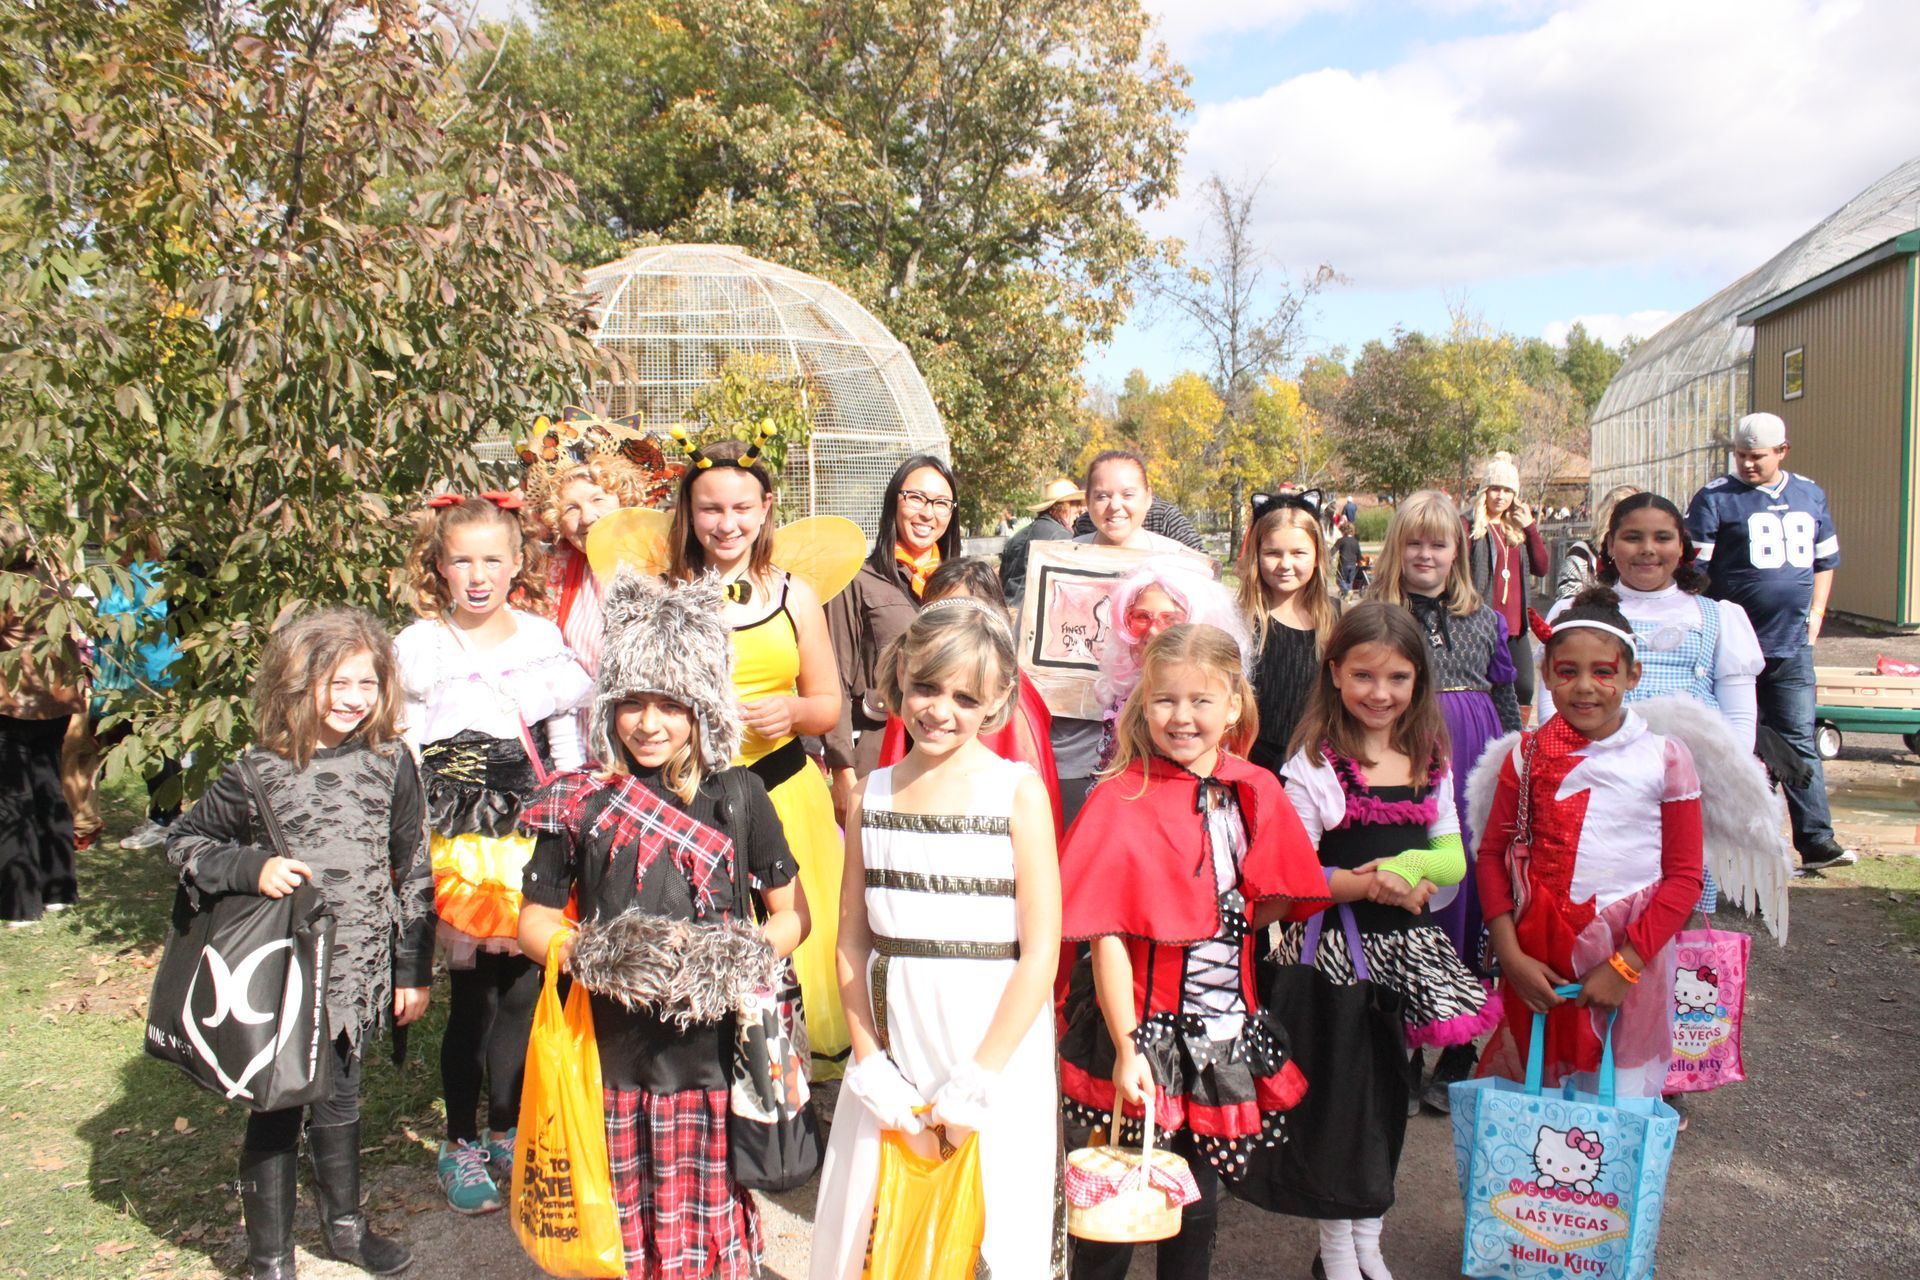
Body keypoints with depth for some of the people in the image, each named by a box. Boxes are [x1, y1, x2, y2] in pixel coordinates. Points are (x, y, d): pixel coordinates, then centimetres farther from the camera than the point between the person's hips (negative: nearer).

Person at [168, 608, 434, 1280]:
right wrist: (251, 870, -17)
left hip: (355, 973, 2)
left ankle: (344, 1224, 42)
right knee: (276, 1115, 8)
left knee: (339, 1103, 20)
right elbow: (183, 843, 2)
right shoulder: (259, 773, -10)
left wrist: (414, 970, 4)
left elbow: (412, 872, 2)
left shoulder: (391, 763, -4)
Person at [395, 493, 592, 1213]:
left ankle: (507, 1132, 27)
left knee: (523, 989, 9)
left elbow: (566, 739, 11)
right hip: (461, 842, -3)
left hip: (534, 837, 3)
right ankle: (461, 1145, 20)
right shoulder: (418, 648, -3)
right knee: (473, 996, 2)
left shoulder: (544, 637, 6)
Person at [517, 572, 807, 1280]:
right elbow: (534, 922, 7)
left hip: (715, 1053, 0)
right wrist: (590, 955, -13)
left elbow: (793, 913, 6)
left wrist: (741, 957, -13)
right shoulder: (581, 802, 0)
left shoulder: (737, 795, -1)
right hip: (613, 1055, 1)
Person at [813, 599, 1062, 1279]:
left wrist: (976, 1078, -11)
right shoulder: (872, 794, 4)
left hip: (997, 1043, -3)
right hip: (891, 1049, 3)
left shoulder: (1018, 791, -8)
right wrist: (870, 1063, -4)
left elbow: (1041, 952, -10)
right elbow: (852, 941, 5)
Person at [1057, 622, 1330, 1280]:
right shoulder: (1121, 800, -12)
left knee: (1198, 1200, 17)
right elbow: (1106, 936, -15)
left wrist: (1215, 927, -9)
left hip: (1225, 1028, 4)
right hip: (1145, 1025, -4)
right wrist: (1125, 1048, -19)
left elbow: (1276, 904, 7)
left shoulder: (1256, 792, 1)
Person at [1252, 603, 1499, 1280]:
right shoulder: (1314, 768, -11)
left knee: (1392, 1090, 15)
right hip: (1335, 951, -5)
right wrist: (1367, 885, -24)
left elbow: (1453, 858, 7)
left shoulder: (1430, 764, 6)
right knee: (1339, 1091, 2)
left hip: (1406, 946, 5)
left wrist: (1408, 865, -13)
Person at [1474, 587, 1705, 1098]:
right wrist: (1511, 955, -6)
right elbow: (1491, 856, 4)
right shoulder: (1528, 756, 2)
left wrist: (1625, 965, -11)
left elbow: (1684, 877, -3)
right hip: (1538, 960, 2)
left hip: (1631, 958, -1)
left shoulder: (1664, 758, -3)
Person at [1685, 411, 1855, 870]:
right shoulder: (1715, 498, -5)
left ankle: (1816, 840, 9)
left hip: (1793, 645, 4)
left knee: (1799, 741, 5)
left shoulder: (1810, 496, 12)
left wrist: (1815, 613, 12)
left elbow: (1826, 558, 23)